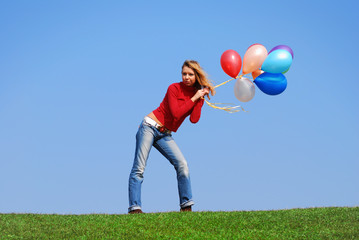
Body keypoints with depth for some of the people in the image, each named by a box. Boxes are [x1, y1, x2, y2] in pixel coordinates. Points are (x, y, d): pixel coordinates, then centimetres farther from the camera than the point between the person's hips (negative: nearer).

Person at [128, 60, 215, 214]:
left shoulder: (198, 94, 6)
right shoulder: (174, 88, -9)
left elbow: (194, 119, -6)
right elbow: (176, 113, -20)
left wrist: (201, 98, -10)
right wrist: (193, 98, -15)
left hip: (166, 135, 5)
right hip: (150, 127, -5)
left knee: (182, 164, -10)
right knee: (139, 168, -11)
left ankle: (186, 206, -2)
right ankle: (134, 208, -12)